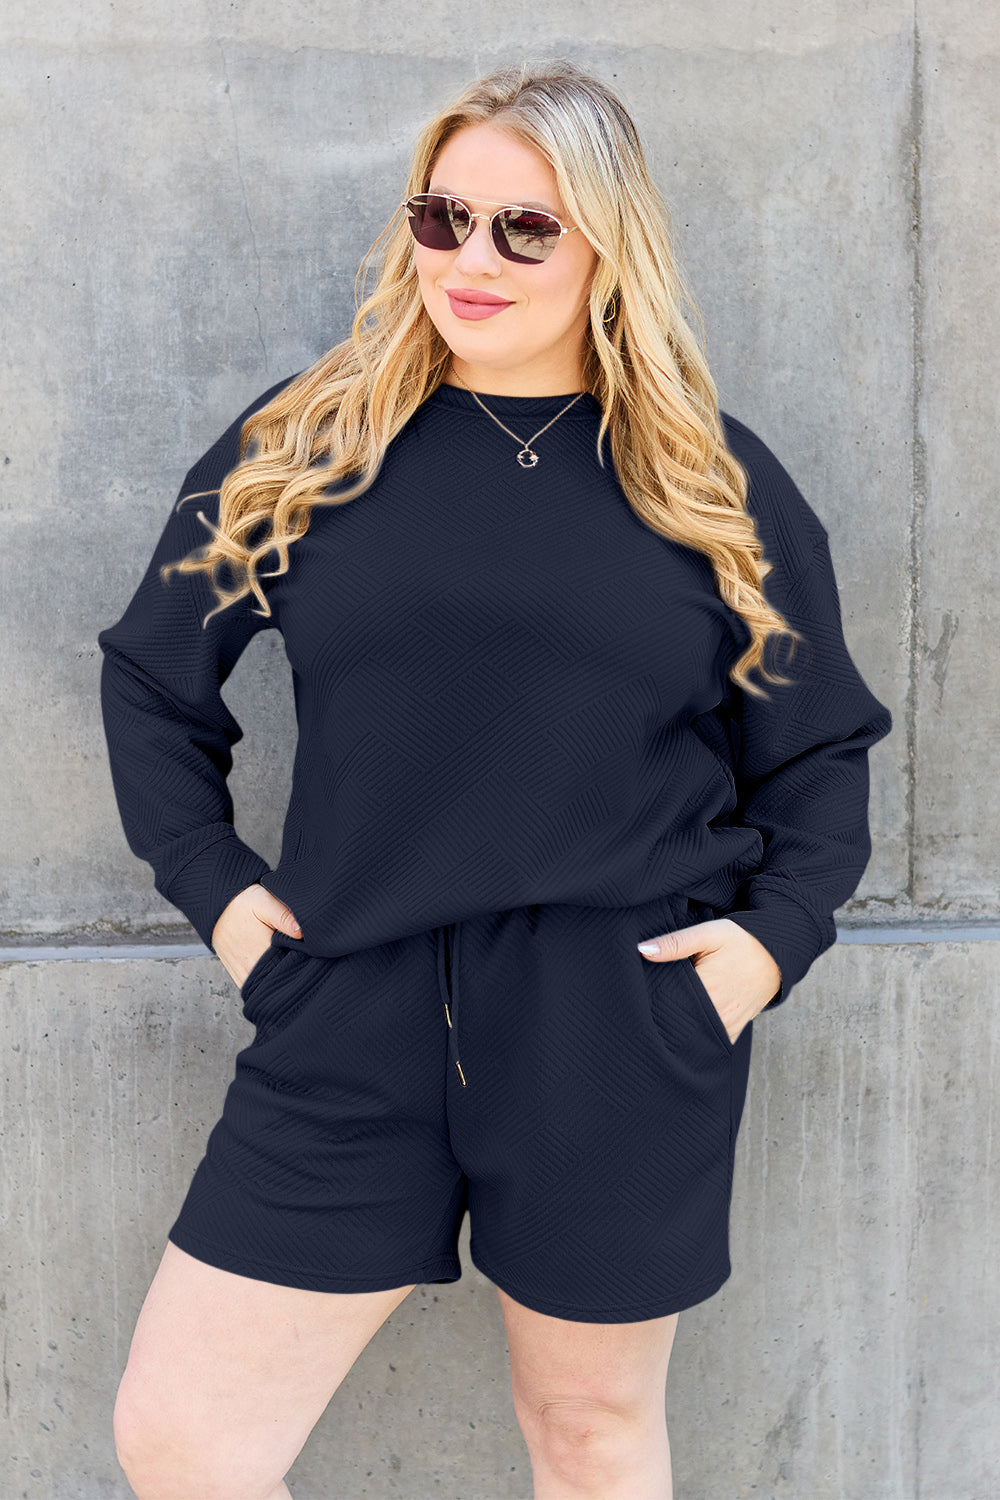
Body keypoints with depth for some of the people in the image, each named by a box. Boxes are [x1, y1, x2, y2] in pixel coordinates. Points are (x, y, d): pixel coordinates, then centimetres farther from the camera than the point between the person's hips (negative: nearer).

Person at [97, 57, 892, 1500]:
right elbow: (151, 675, 13)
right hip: (353, 1018, 1)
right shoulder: (301, 445, 4)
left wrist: (775, 931, -4)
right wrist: (211, 881, 3)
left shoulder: (716, 480, 4)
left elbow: (822, 749, 10)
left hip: (625, 1030, 0)